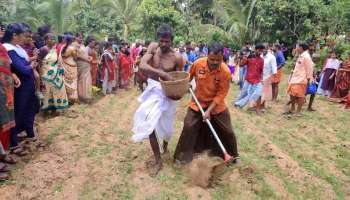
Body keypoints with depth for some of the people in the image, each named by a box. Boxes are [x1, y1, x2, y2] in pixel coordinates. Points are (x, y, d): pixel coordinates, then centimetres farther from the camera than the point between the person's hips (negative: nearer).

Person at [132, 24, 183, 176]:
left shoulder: (177, 57, -13)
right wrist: (163, 74, -32)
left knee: (165, 124, 12)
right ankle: (158, 161, 16)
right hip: (152, 90, 2)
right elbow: (142, 66, -22)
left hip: (167, 92, -2)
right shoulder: (153, 47, -9)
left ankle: (165, 144, 50)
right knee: (150, 124, -2)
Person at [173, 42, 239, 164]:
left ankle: (232, 155, 31)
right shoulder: (198, 63, -18)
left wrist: (209, 110, -23)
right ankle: (184, 155, 16)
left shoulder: (225, 72, -24)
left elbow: (221, 94, -19)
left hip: (217, 105, -1)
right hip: (198, 102, 1)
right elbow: (190, 76, 7)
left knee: (227, 131, 6)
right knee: (188, 127, -1)